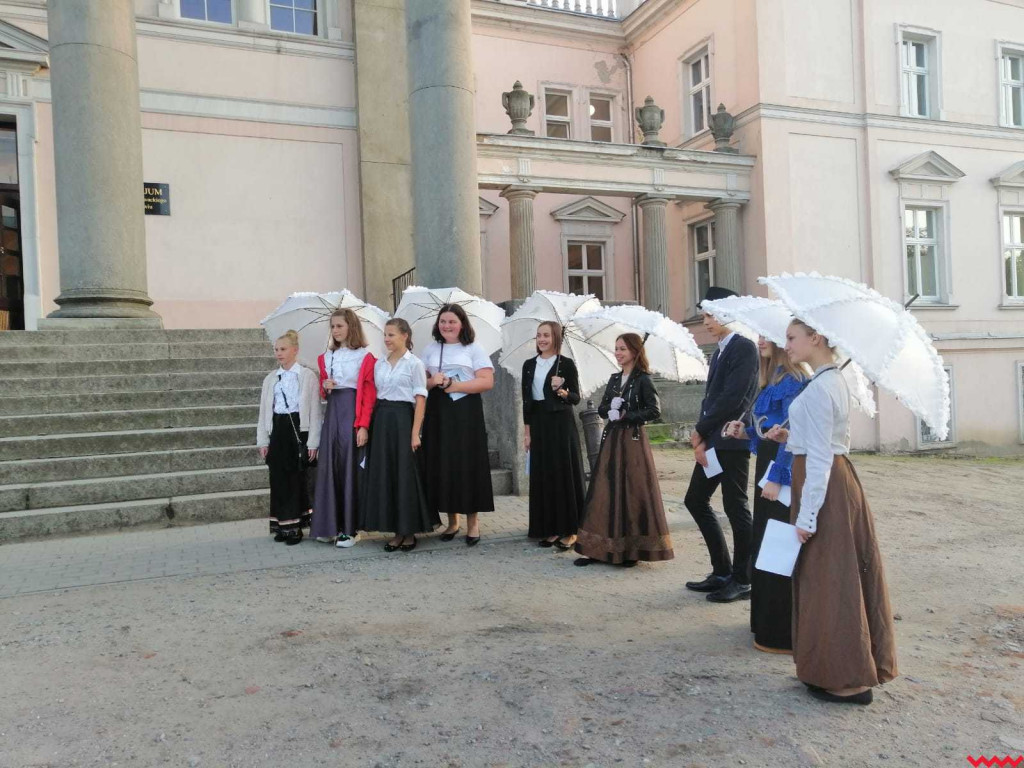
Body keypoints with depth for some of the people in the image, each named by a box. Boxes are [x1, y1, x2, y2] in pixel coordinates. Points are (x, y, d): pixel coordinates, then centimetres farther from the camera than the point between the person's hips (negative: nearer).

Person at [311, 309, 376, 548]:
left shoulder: (365, 357, -4)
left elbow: (369, 394, -9)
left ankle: (349, 528, 6)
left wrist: (363, 425, -17)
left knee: (350, 468, -2)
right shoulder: (326, 357, 14)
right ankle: (330, 525, 13)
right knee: (329, 467, 4)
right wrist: (324, 386, -1)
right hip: (332, 413, 5)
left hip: (353, 414, -5)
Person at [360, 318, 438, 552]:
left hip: (402, 418, -5)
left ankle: (409, 532, 11)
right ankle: (397, 532, 14)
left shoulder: (414, 364, -3)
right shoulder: (379, 364, 13)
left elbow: (420, 399, -7)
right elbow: (373, 396, 13)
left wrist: (415, 432, -14)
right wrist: (369, 426, 4)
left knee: (405, 474, -1)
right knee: (384, 474, 5)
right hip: (381, 420, 6)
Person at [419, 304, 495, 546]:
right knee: (441, 464, 3)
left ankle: (473, 521, 7)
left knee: (467, 464, -3)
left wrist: (453, 385, -13)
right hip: (438, 413, 4)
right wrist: (433, 382, -10)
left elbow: (487, 381, -8)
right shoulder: (430, 349, 12)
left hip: (466, 412, -3)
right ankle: (452, 520, 14)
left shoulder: (474, 349, 1)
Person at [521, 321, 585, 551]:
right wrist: (528, 431, 6)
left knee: (565, 472, -2)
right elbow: (526, 400, 10)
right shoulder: (529, 365, 9)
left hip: (562, 423, -4)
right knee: (542, 475, 5)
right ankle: (549, 528, 13)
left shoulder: (566, 364, -3)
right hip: (539, 423, 4)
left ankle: (569, 530, 4)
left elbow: (576, 397, -2)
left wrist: (561, 391, -23)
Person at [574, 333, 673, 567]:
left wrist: (625, 416, -12)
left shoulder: (643, 379, -6)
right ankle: (600, 548, 8)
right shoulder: (614, 378, 13)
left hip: (632, 440, -6)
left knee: (632, 493, -2)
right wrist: (610, 408, -9)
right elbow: (602, 409, 13)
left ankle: (631, 550, 7)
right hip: (611, 439, 6)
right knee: (605, 492, 4)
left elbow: (655, 410, -14)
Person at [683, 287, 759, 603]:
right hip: (711, 440, 10)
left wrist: (700, 431, -10)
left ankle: (741, 580, 12)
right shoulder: (719, 351, 17)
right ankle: (722, 571, 21)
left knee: (735, 507, -1)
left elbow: (732, 398, -19)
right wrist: (701, 439, 1)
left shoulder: (744, 348, -11)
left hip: (731, 441, -9)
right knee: (695, 500, 12)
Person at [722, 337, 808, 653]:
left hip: (783, 473, -10)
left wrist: (776, 477, -23)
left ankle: (782, 634, 7)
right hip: (768, 466, 10)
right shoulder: (773, 378, 14)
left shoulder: (792, 379, -15)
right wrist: (745, 432, 5)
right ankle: (767, 619, 30)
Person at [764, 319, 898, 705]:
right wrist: (791, 437, 8)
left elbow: (819, 456, -21)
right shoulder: (835, 381, 11)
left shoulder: (818, 389, -19)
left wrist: (806, 515, -19)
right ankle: (860, 667, 30)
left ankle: (845, 679, 12)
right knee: (843, 579, 17)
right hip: (840, 479, 10)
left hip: (823, 486, -10)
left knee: (827, 582, 0)